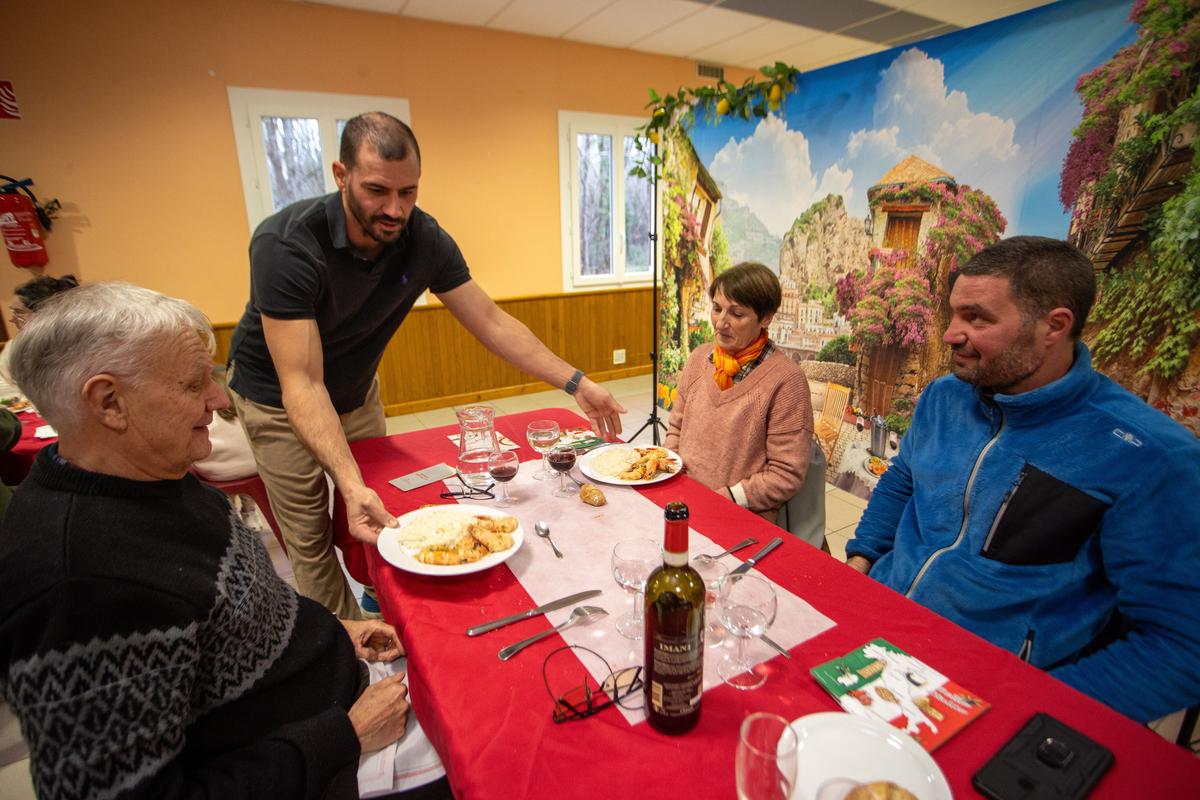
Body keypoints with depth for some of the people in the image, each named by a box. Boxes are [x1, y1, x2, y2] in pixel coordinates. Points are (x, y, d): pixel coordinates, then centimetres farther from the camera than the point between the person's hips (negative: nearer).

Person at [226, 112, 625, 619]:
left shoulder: (424, 240, -19)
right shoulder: (286, 246, -33)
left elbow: (491, 323, -15)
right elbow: (301, 385, -36)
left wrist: (575, 382, -21)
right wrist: (351, 484, -48)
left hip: (357, 392, 5)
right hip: (279, 400, -4)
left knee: (380, 521, 14)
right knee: (312, 539, 2)